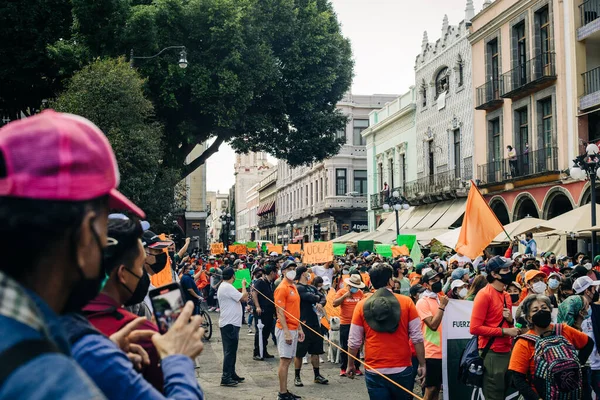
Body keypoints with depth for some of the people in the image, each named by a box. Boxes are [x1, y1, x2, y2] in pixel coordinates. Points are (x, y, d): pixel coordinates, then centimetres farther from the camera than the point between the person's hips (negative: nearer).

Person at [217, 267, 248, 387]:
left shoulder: (224, 287, 16)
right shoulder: (227, 287, -18)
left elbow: (239, 298, 19)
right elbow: (243, 297, -19)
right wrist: (243, 285, -5)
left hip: (230, 323, 11)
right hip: (230, 324, -11)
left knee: (231, 350, 16)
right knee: (229, 351, -8)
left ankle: (231, 374, 24)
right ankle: (225, 378, -6)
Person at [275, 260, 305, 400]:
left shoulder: (293, 287, 15)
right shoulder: (282, 288, -12)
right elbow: (280, 312, -17)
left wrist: (300, 328, 17)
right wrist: (286, 332, -21)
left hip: (294, 329, 9)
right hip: (285, 329, -9)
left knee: (288, 361, 11)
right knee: (284, 361, -6)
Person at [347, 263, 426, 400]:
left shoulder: (362, 305, -2)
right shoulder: (406, 302, -5)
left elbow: (354, 342, 2)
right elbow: (417, 338, -5)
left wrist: (350, 365, 15)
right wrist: (422, 364, 4)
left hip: (375, 372, 0)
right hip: (402, 370, 0)